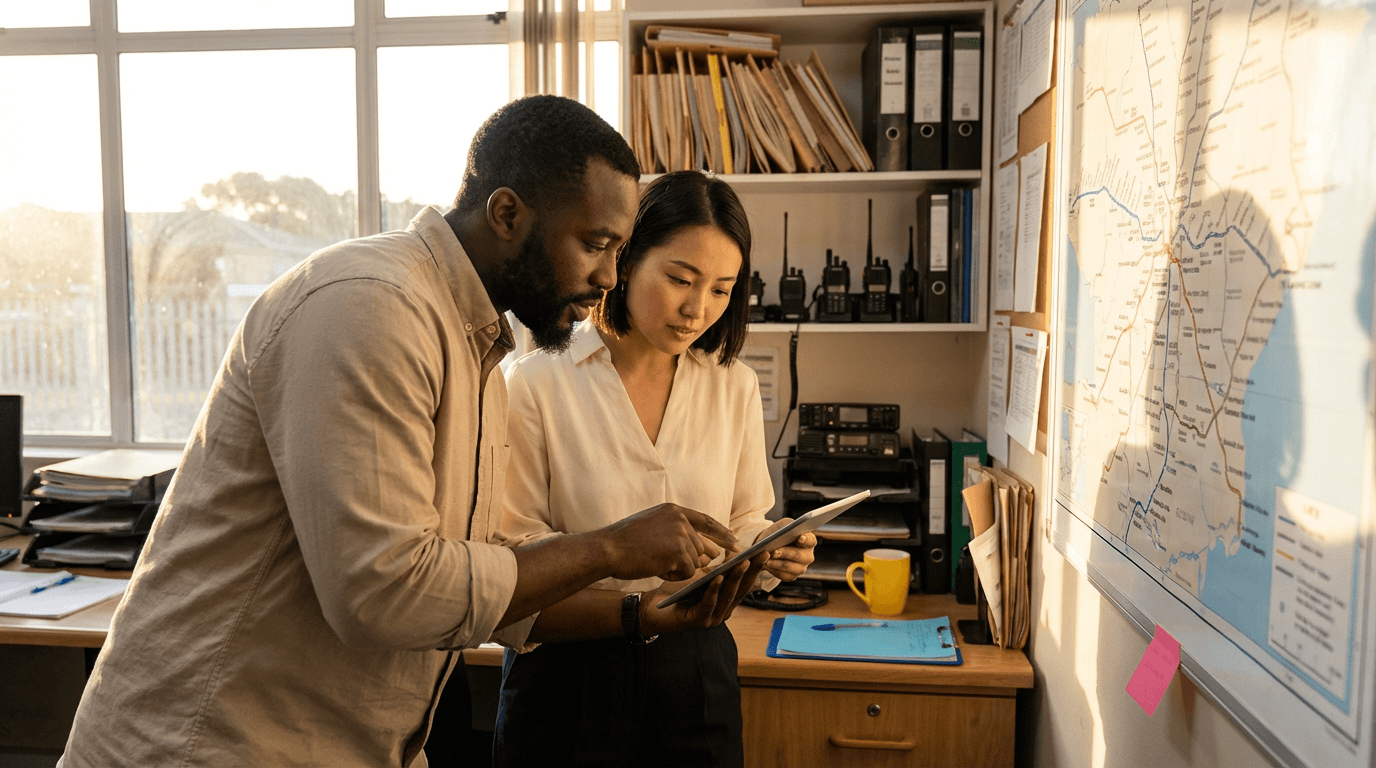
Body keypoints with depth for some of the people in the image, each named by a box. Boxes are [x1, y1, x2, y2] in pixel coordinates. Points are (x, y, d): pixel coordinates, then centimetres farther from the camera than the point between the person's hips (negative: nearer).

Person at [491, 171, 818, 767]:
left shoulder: (735, 387, 3)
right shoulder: (536, 383, -12)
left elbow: (744, 524, 9)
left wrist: (773, 554, -13)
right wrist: (636, 614, -27)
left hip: (697, 673, 4)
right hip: (567, 677, -3)